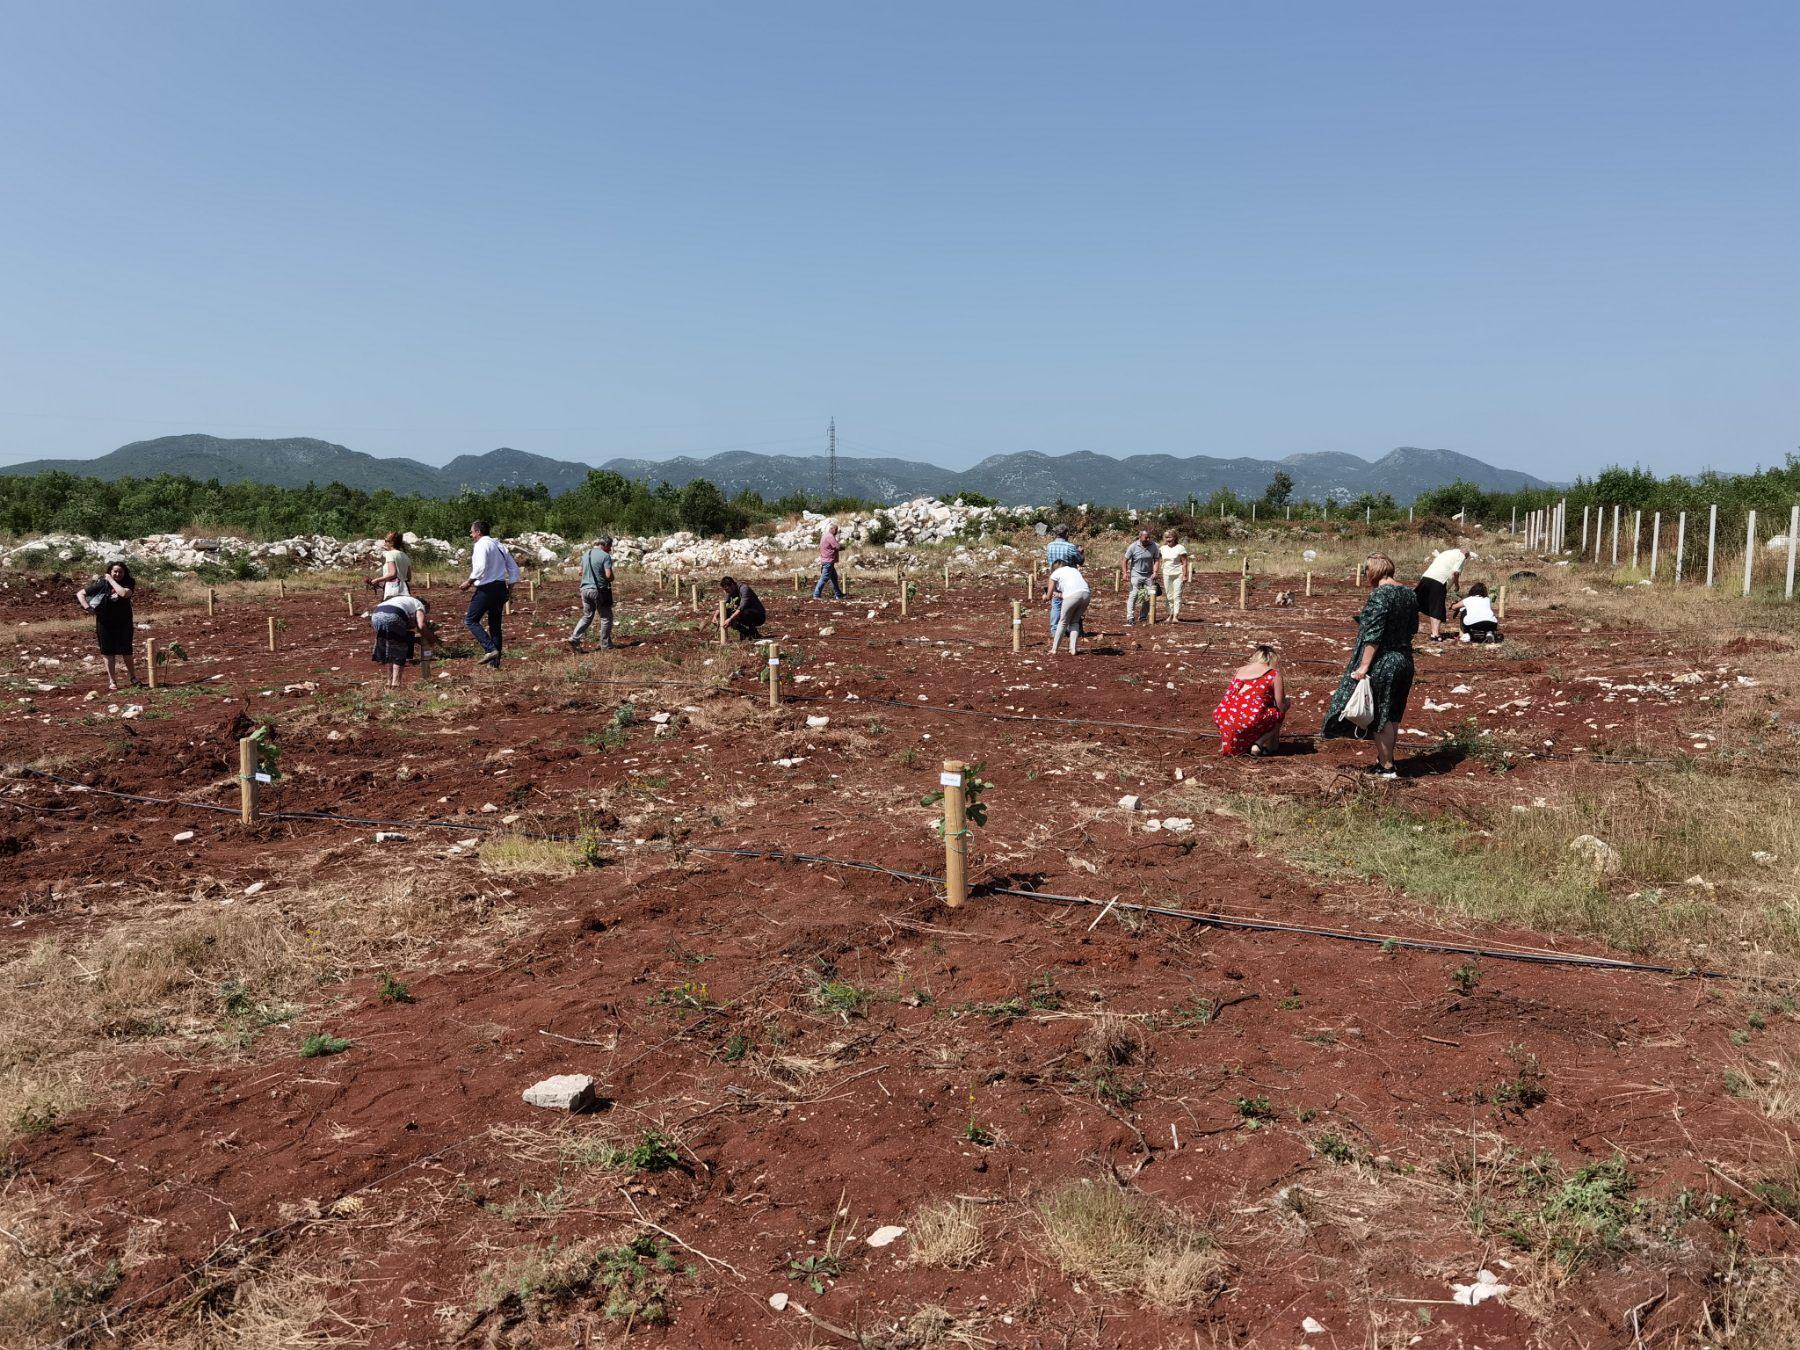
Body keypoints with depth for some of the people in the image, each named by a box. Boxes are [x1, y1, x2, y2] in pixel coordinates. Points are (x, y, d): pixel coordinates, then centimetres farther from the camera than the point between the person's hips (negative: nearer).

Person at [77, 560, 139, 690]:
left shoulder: (128, 583, -8)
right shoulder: (102, 583, -7)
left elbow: (124, 593, -30)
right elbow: (80, 594, -1)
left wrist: (111, 580, -22)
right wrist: (87, 607, -16)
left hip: (124, 623, 0)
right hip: (105, 623, 0)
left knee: (126, 652, 2)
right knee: (109, 653, 6)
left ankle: (133, 677, 22)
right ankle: (112, 681, 15)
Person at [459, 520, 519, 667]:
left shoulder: (481, 545, -9)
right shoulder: (499, 545, 16)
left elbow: (481, 567, -23)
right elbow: (514, 568, 17)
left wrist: (469, 582, -12)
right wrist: (510, 588, 18)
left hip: (486, 588, -8)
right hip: (501, 588, 8)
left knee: (471, 620, -1)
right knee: (495, 625, 11)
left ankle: (490, 649, -16)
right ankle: (495, 660, 11)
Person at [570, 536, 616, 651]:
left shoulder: (585, 554, 10)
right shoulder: (605, 556, -12)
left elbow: (581, 572, 19)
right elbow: (609, 575, -19)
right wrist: (611, 579, 2)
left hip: (585, 589, 6)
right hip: (599, 590, -6)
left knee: (587, 616, 15)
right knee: (606, 618, 6)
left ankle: (574, 639, 1)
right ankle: (605, 645, 10)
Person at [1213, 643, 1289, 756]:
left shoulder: (1238, 671, 23)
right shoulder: (1274, 673, 9)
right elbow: (1280, 706, 6)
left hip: (1224, 722, 5)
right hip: (1251, 720, -5)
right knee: (1280, 713, 19)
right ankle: (1259, 743, 1)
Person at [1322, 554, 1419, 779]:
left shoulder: (1379, 595, -18)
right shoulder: (1410, 593, 6)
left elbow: (1373, 635, -21)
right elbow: (1413, 628, 16)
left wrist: (1363, 666, -19)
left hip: (1382, 664, -8)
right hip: (1405, 661, 8)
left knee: (1379, 717, 3)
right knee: (1393, 716, 17)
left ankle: (1387, 767, 9)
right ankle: (1385, 758, 28)